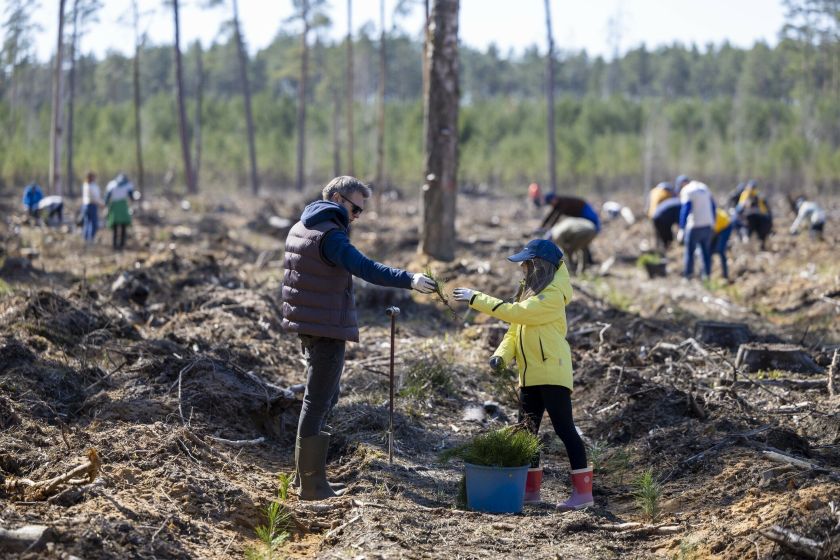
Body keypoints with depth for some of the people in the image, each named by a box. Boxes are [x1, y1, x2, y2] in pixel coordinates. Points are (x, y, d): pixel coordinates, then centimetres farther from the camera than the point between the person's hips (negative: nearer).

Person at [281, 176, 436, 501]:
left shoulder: (300, 228, 13)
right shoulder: (329, 235, -17)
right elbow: (365, 268, -32)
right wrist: (409, 280, -40)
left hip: (308, 327, 10)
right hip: (327, 330, -10)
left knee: (324, 399, 21)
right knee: (318, 403, -6)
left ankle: (307, 472, 28)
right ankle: (312, 486, -1)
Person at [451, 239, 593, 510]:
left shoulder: (552, 295, -15)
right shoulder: (529, 290, 15)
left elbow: (515, 312, -24)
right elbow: (515, 329, 13)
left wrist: (476, 299, -21)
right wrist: (502, 355, -5)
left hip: (552, 373, -9)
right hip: (530, 375, 9)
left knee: (564, 428, -8)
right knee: (526, 429, 10)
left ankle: (583, 490, -6)